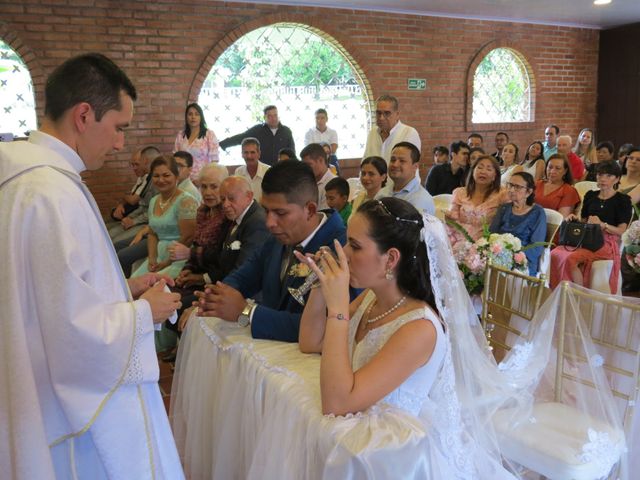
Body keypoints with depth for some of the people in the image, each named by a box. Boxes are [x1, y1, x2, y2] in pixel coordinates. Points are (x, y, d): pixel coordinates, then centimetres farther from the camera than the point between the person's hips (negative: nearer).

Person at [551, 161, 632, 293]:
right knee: (555, 254, -25)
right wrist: (575, 219, 1)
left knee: (571, 258, -32)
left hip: (606, 243, -5)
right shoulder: (590, 196, 18)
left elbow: (621, 231, -5)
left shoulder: (623, 200, 3)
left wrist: (602, 224, -22)